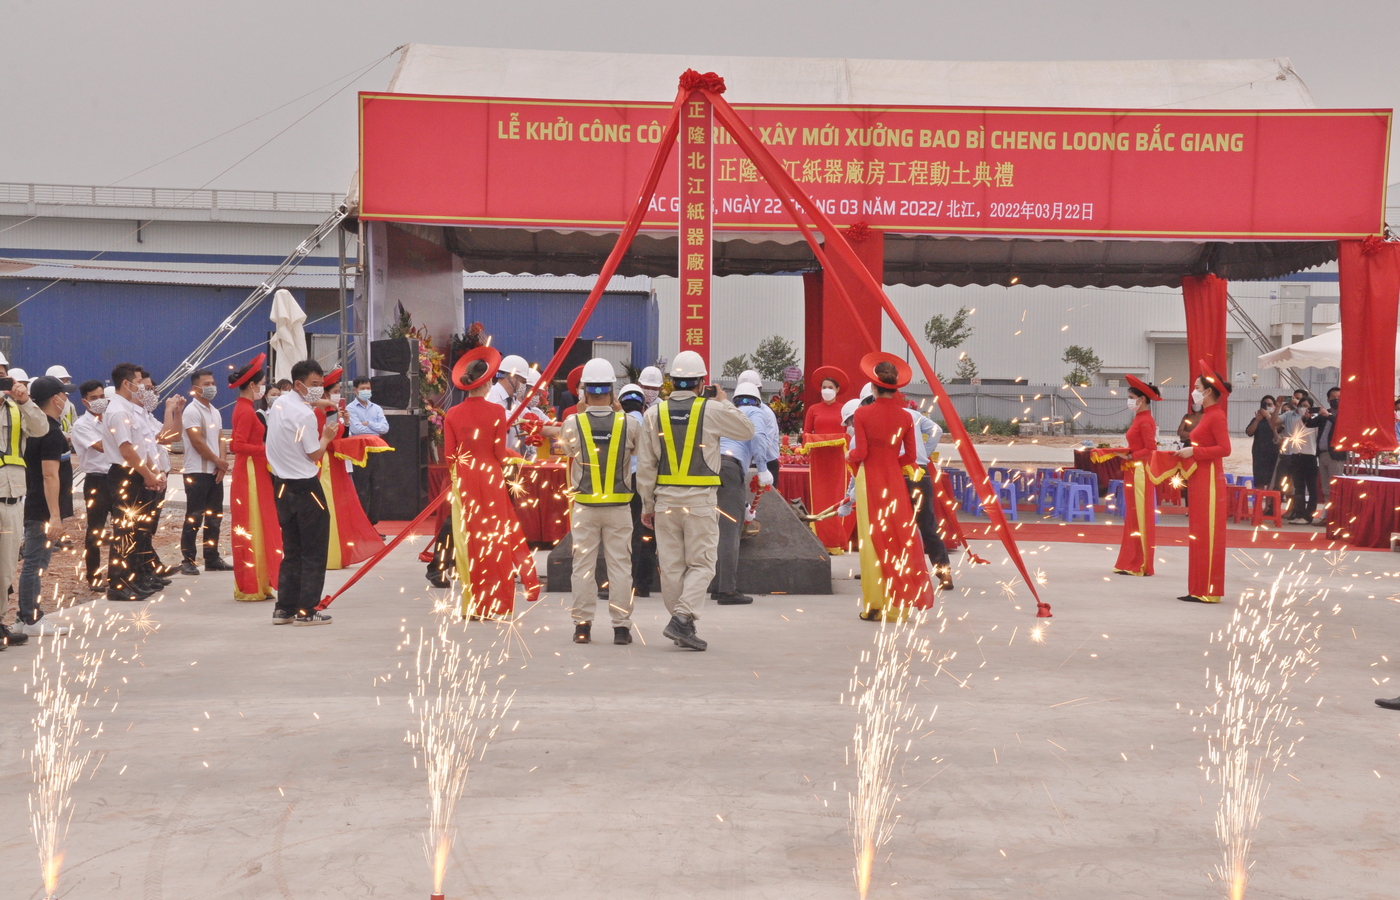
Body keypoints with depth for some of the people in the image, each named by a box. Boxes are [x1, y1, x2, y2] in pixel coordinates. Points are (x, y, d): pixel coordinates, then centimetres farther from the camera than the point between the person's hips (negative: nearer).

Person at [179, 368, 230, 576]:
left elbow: (220, 439, 12)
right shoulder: (192, 411, -10)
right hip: (197, 472, -8)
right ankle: (188, 561, 1)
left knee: (214, 518, 11)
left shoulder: (215, 412, 15)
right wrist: (218, 461, -8)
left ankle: (212, 559, 18)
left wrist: (222, 463, -4)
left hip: (215, 473, 8)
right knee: (193, 519, -4)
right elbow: (197, 442, -16)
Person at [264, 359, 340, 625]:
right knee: (314, 551, 0)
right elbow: (314, 454, -13)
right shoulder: (304, 414, -17)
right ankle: (306, 610, 1)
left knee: (291, 550, 14)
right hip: (305, 488, -9)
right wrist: (326, 437, 3)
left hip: (284, 486, 9)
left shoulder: (279, 403, 10)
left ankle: (284, 608, 16)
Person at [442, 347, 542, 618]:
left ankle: (472, 603, 11)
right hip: (490, 477, -3)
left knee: (468, 537, 8)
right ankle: (495, 604, 7)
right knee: (494, 538, 5)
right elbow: (500, 453, -9)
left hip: (463, 479, 3)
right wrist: (519, 457, 10)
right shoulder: (496, 411, -9)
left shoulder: (452, 414, -1)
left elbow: (449, 456, -1)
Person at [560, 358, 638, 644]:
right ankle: (621, 626, 8)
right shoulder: (628, 424, -8)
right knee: (619, 565, 6)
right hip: (619, 506, 0)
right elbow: (639, 450, 11)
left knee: (583, 565, 8)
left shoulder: (573, 423, -8)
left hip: (584, 505, 0)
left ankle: (582, 625, 11)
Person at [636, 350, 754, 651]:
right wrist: (726, 402, 18)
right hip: (700, 500, -3)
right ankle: (682, 618, -14)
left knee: (671, 566, 9)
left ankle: (684, 628, 15)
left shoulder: (655, 413, 3)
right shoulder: (712, 410, -6)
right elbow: (748, 430, 9)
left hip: (665, 499, 3)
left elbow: (645, 465, 4)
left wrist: (647, 505, 12)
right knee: (700, 564, 3)